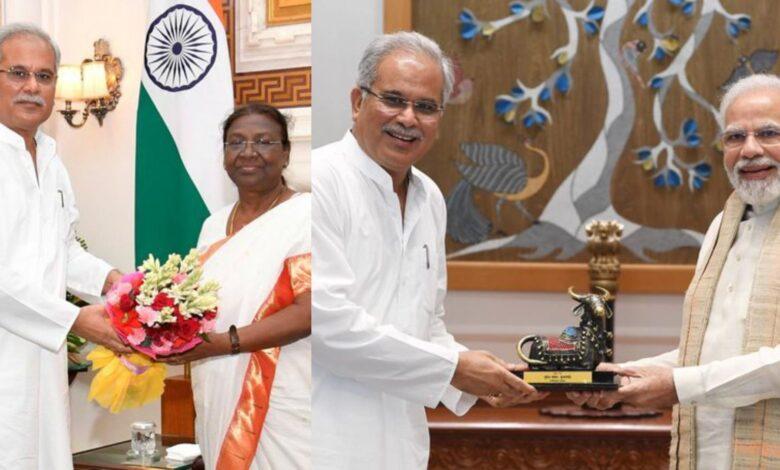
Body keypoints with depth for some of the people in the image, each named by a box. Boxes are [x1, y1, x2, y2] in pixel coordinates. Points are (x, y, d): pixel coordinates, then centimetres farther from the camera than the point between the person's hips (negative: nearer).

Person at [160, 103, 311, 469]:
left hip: (282, 409, -6)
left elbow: (309, 311, -17)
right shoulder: (214, 225, 14)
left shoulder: (304, 215, -8)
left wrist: (223, 343, -23)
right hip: (220, 405, 6)